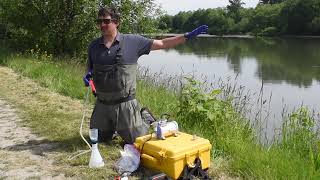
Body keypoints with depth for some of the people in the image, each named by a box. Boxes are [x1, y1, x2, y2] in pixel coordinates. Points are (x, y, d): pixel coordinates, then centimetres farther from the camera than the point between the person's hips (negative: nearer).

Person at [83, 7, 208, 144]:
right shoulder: (94, 46, 3)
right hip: (102, 105, 4)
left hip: (125, 104, -3)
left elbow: (162, 44, -4)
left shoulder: (132, 41, -8)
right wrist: (87, 75, -7)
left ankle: (145, 119, 39)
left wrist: (188, 36, -9)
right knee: (99, 139, 20)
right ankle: (112, 127, 49)